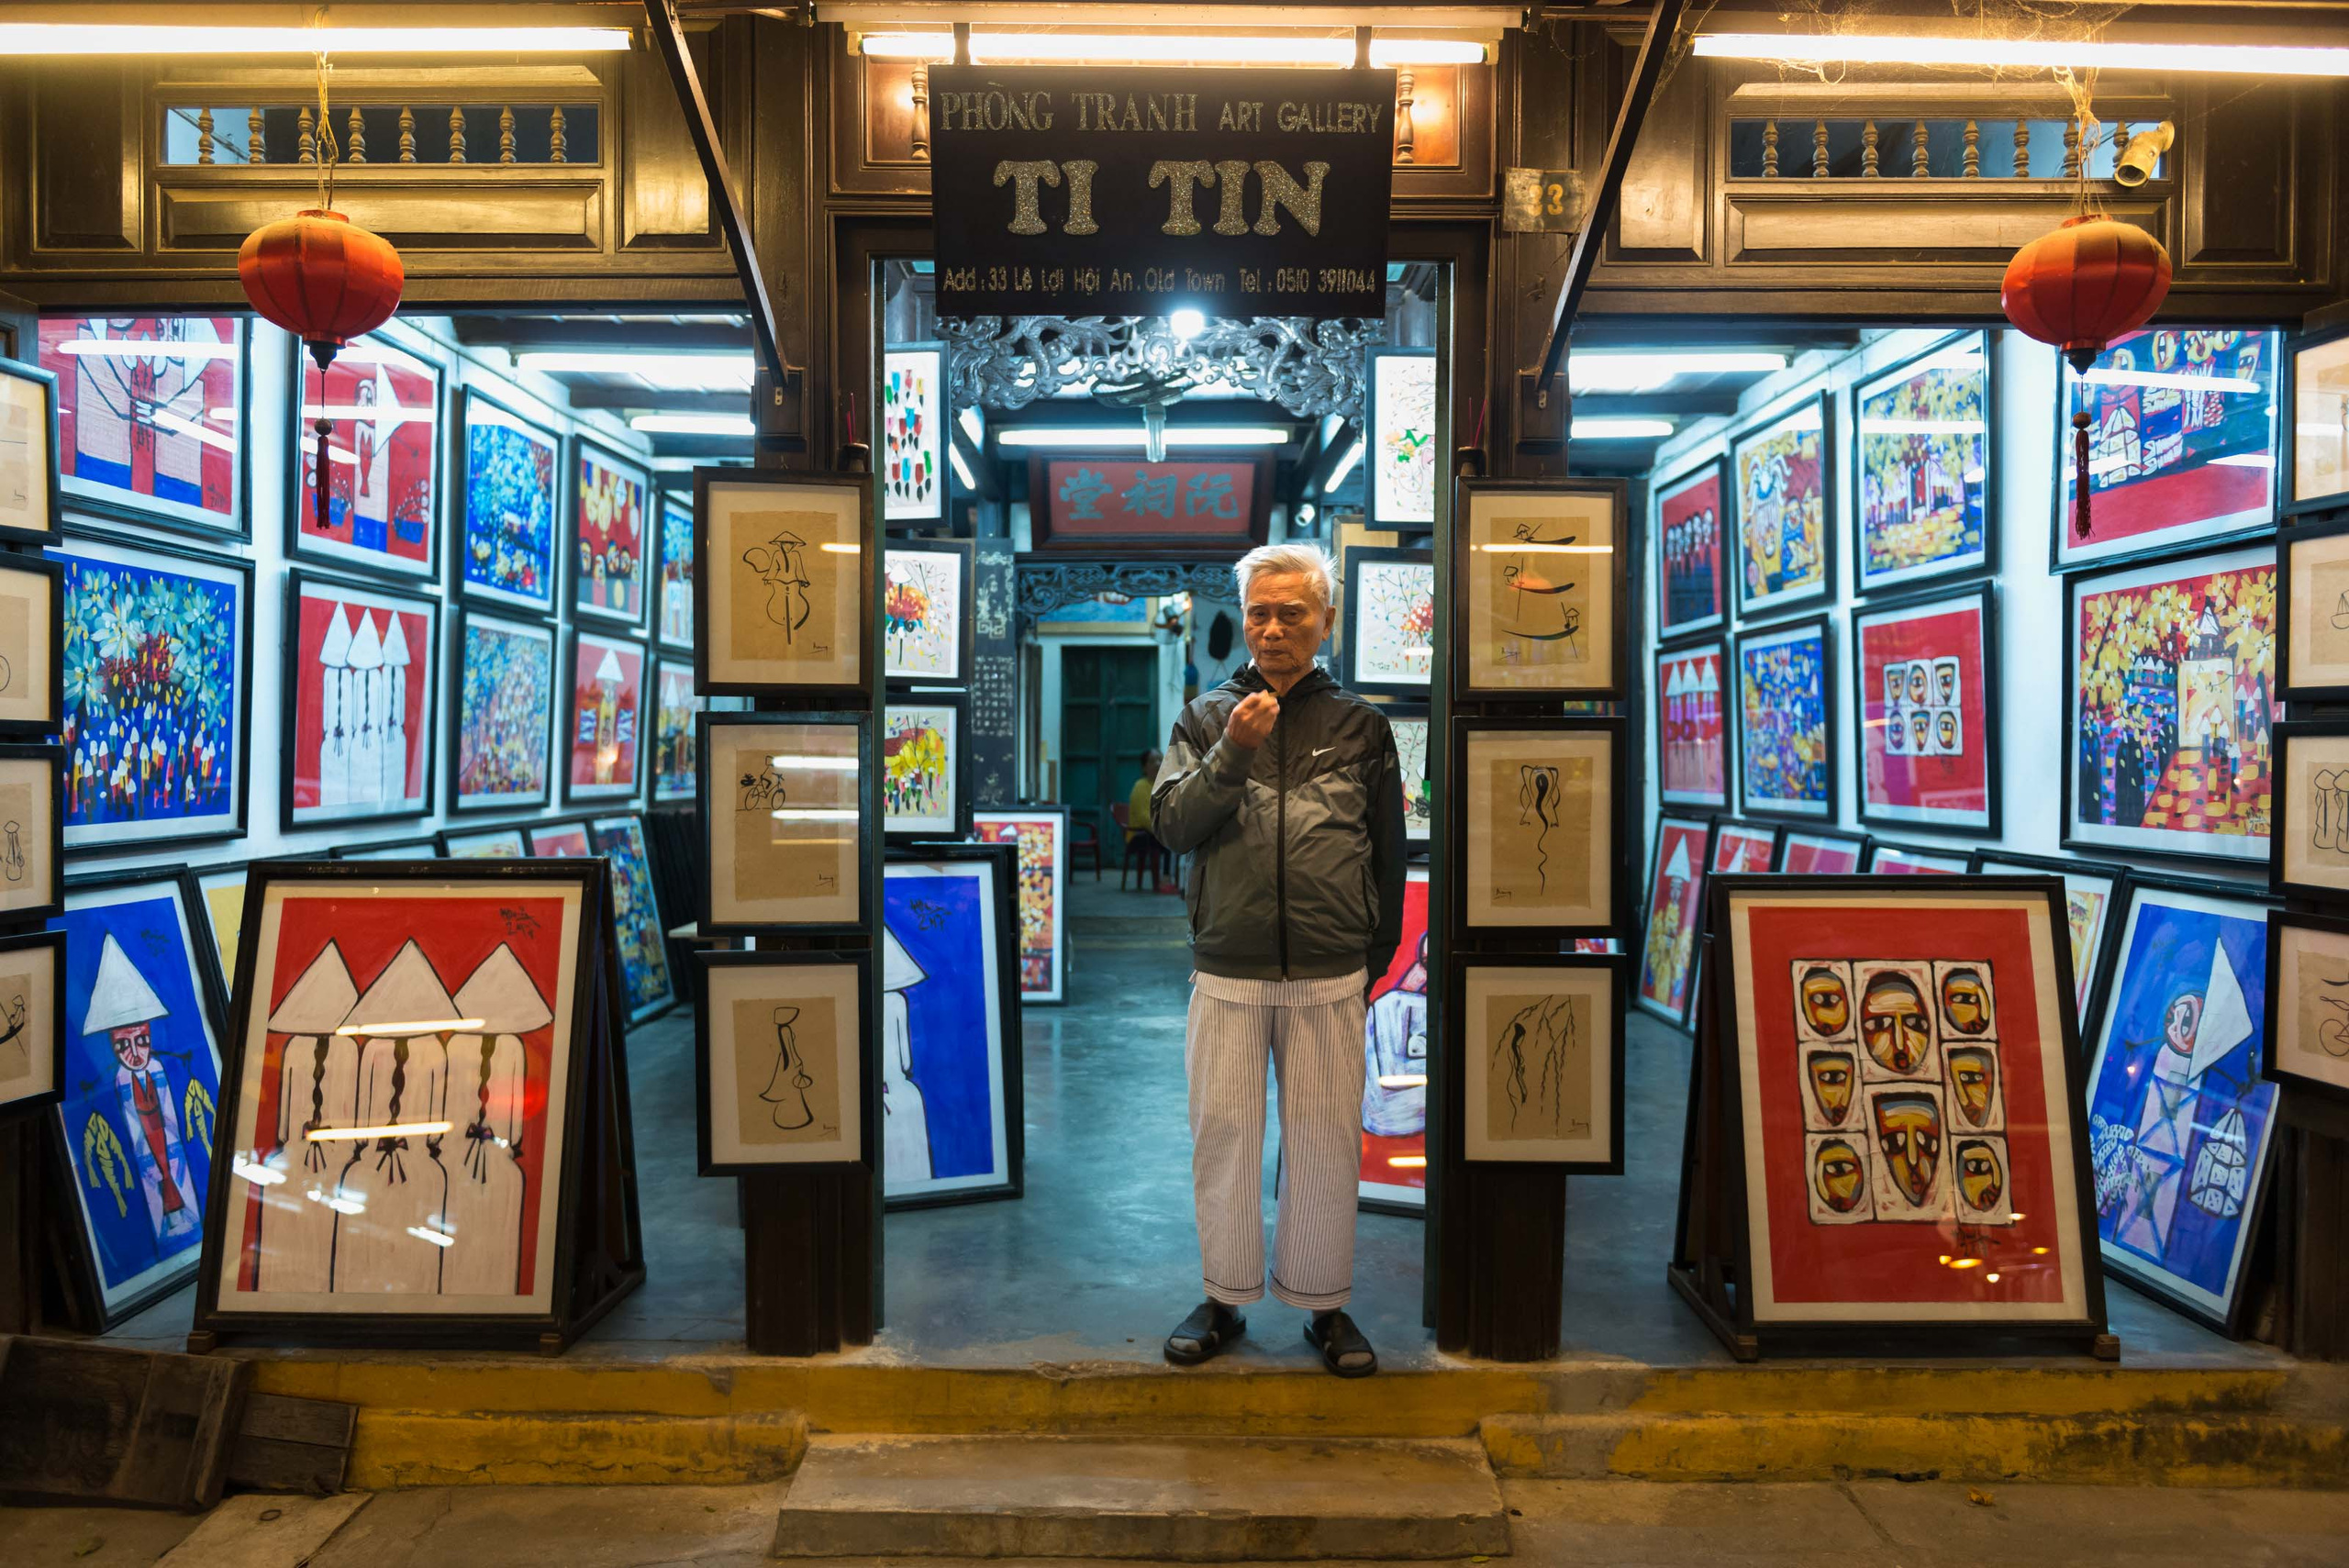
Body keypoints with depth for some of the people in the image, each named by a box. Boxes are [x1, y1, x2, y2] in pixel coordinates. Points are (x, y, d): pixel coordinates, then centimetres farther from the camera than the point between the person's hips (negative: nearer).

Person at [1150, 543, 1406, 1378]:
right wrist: (1233, 753, -15)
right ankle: (1224, 1298, 25)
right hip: (1227, 975, 1)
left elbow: (1389, 854, 10)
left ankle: (1325, 1305, 24)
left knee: (1325, 1140, 7)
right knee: (1222, 1135, 7)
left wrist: (1376, 960, 10)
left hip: (1329, 978, 0)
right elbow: (1171, 826, -3)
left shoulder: (1359, 724, 6)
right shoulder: (1206, 719, 7)